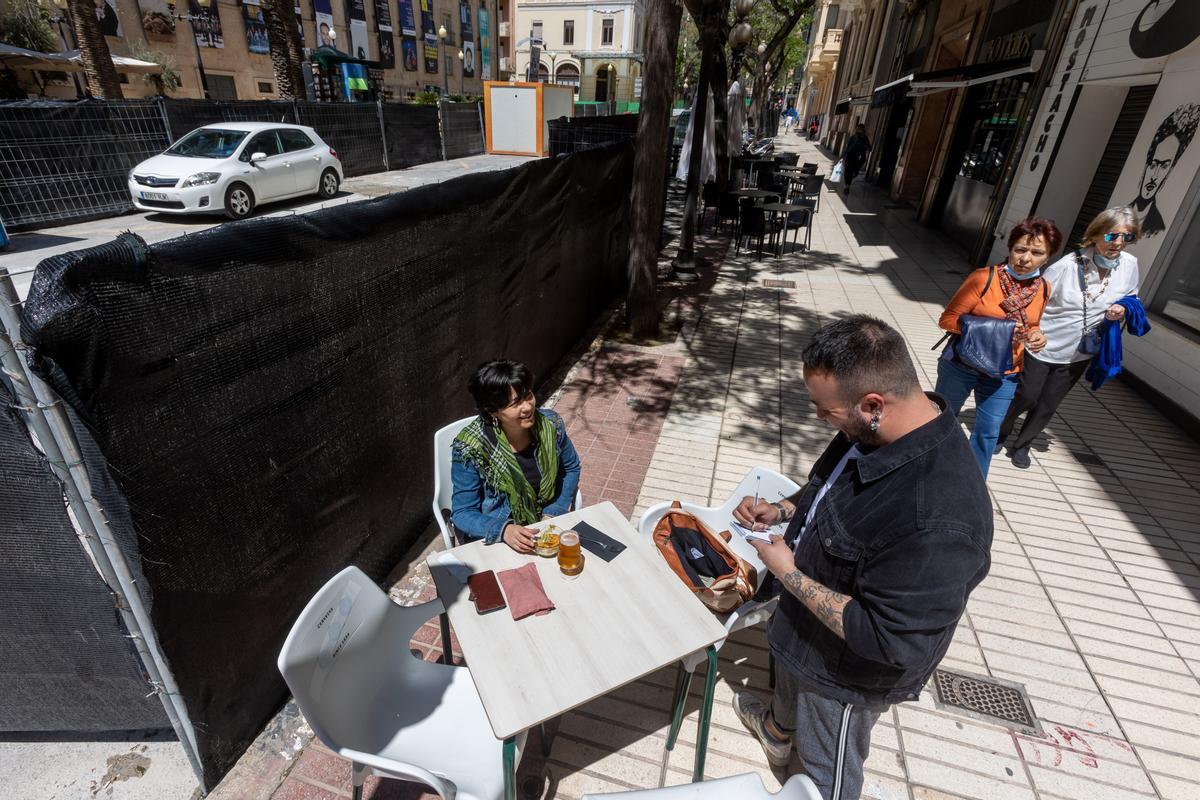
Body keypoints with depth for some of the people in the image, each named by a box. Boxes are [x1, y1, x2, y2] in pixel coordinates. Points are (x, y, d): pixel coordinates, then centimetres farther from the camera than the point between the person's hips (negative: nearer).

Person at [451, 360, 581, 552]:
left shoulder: (550, 424, -10)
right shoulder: (470, 448, -19)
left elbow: (571, 468, 6)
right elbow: (462, 513, -11)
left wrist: (553, 514, -6)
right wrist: (504, 530, -28)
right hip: (494, 540, -3)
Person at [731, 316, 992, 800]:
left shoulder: (937, 522, -42)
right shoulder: (874, 431, -16)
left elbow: (887, 642, -34)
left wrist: (788, 573, -28)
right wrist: (783, 510, -10)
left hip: (847, 668, -7)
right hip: (802, 617, 8)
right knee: (788, 682, 38)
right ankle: (778, 730, 70)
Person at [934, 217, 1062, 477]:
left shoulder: (1043, 288, 0)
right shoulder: (984, 278, -18)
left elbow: (1029, 327, 17)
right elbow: (947, 319, -17)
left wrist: (1037, 337, -6)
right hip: (961, 366, -4)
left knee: (988, 432, 14)